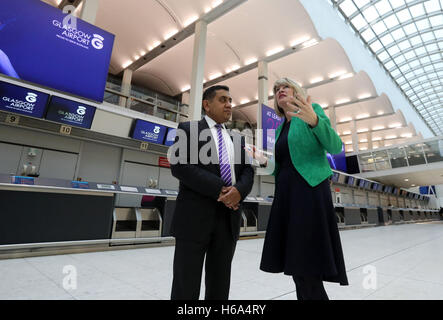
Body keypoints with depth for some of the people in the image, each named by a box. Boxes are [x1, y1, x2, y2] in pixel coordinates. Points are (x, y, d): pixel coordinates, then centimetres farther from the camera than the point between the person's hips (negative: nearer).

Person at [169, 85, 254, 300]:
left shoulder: (237, 139, 19)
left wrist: (239, 190, -13)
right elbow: (179, 166, -11)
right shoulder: (188, 129, 3)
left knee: (219, 286, 15)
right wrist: (220, 189, -16)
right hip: (195, 216, -4)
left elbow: (248, 171, 11)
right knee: (186, 285, 5)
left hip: (229, 218, 5)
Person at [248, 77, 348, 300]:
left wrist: (314, 120, -24)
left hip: (310, 192, -6)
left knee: (308, 270, -8)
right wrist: (265, 161, 4)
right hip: (286, 195, 7)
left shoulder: (313, 110, 5)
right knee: (296, 264, 8)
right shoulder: (280, 128, 21)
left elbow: (335, 147, -9)